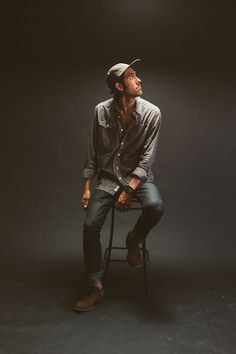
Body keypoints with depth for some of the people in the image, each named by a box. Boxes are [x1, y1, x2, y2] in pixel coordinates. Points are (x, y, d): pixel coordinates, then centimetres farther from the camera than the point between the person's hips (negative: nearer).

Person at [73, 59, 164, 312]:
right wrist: (87, 186, 0)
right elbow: (93, 151, 1)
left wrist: (130, 189, -21)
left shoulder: (151, 113, -12)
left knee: (155, 206, -32)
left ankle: (134, 240, 3)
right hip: (108, 177, 2)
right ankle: (96, 287, 5)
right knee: (90, 226, -13)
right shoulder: (101, 111, -7)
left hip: (138, 176, -1)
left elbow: (147, 157, -13)